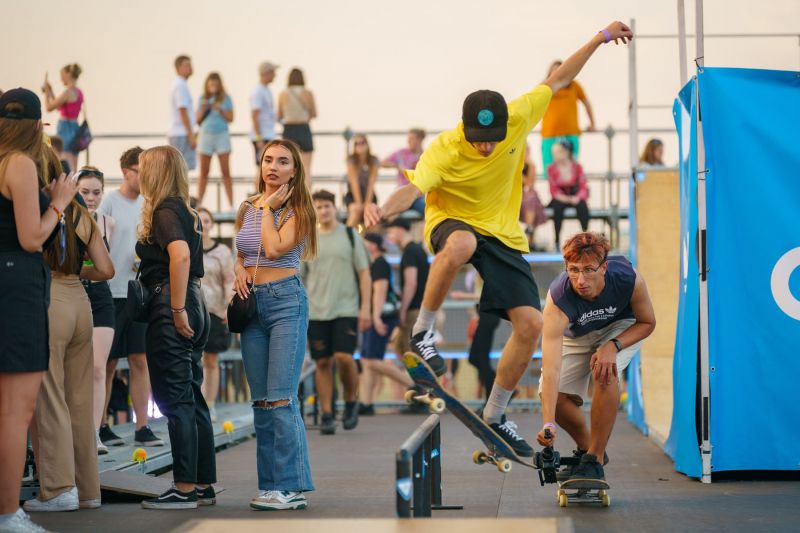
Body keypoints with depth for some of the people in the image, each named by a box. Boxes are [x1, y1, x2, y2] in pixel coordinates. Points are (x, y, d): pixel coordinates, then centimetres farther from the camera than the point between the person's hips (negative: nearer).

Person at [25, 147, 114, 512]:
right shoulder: (80, 213, 11)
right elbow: (105, 270, 9)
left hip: (45, 303, -6)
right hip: (79, 302, 6)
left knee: (48, 399, -1)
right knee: (80, 400, 11)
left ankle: (59, 488, -2)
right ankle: (88, 489, 15)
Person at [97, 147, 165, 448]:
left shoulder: (146, 204, 11)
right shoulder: (110, 201, -6)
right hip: (112, 292, -5)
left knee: (140, 360, 3)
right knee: (108, 362, 2)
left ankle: (142, 427, 6)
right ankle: (100, 425, 11)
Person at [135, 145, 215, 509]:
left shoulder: (164, 210, -10)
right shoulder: (186, 212, 17)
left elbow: (180, 255, -26)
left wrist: (177, 310, -25)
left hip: (169, 306, -9)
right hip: (193, 304, 9)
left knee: (175, 400, -6)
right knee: (191, 398, 12)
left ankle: (185, 489, -5)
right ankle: (204, 485, 14)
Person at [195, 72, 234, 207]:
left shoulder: (225, 98, 2)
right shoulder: (203, 99, 7)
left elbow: (230, 118, 0)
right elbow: (198, 120, 8)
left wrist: (220, 110, -14)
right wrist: (203, 109, -9)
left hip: (222, 135, -2)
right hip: (206, 135, 2)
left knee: (226, 172, -3)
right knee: (204, 172, 5)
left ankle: (231, 204, -3)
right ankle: (199, 202, 9)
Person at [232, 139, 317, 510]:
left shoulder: (297, 210, -2)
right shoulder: (247, 209, 14)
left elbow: (275, 248, -17)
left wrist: (270, 208, -5)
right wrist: (240, 271, 2)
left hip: (285, 301, -6)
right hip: (252, 303, 6)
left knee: (280, 398, -13)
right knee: (260, 401, 6)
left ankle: (291, 487, -11)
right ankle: (270, 485, 11)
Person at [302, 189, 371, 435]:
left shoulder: (350, 235, 5)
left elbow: (364, 273, 5)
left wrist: (365, 308, -3)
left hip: (346, 309, -2)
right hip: (316, 312, 2)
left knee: (344, 357, -14)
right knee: (323, 363, 0)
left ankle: (351, 401, 11)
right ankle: (326, 416, 7)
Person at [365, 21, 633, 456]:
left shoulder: (518, 118, -14)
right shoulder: (443, 151, -24)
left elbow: (557, 81, 0)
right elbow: (412, 189, -38)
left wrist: (600, 39, 2)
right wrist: (383, 211, -61)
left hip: (503, 234, 4)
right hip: (453, 223, -4)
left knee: (530, 325, -6)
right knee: (462, 244, -44)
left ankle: (494, 416, 11)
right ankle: (423, 331, -22)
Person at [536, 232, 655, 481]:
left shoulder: (629, 279, -36)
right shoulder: (558, 300, -40)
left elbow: (647, 323, -15)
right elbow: (551, 367, -46)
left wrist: (612, 346, -33)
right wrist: (548, 424, -56)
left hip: (622, 328, -1)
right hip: (576, 336, 1)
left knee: (605, 372, -31)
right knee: (554, 397, -15)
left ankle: (595, 460, -18)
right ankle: (585, 448, 16)